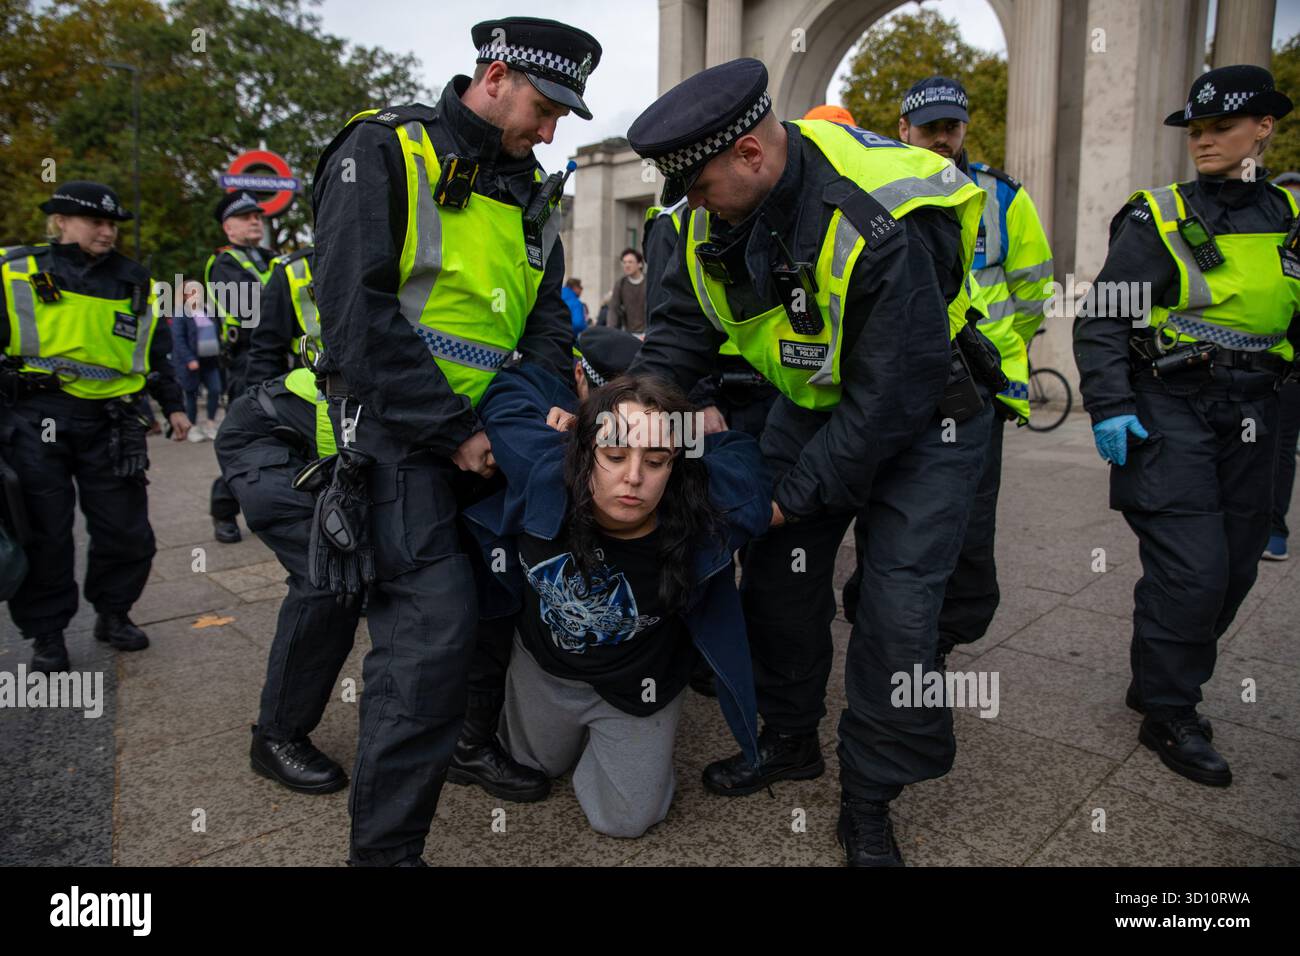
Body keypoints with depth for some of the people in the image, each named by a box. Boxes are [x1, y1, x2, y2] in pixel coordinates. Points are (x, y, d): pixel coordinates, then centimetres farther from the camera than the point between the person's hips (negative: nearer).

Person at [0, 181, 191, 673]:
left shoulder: (135, 282, 13)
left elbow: (156, 350, 21)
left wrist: (172, 405, 19)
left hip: (110, 423, 3)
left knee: (127, 531, 5)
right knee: (44, 533, 4)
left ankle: (113, 613, 27)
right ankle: (46, 634, 19)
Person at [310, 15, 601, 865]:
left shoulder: (530, 191, 14)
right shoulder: (384, 154, -8)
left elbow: (546, 316, 12)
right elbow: (358, 316, -17)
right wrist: (452, 433, -18)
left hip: (488, 428, 8)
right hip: (400, 433, -7)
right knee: (434, 624, -16)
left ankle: (484, 735, 41)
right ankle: (386, 845, 0)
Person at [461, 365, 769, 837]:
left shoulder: (706, 518, -38)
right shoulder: (545, 474, -36)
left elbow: (743, 448, -18)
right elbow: (514, 383, -17)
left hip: (636, 686, -2)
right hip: (544, 666, 2)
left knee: (624, 820, 15)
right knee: (537, 763, 30)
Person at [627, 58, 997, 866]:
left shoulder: (882, 230, -34)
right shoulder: (720, 206, -11)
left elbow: (891, 399, -29)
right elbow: (686, 324, -1)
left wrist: (793, 496, -21)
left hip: (920, 419, -6)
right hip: (813, 403, 7)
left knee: (899, 613, -8)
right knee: (778, 578, 8)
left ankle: (869, 803, 14)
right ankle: (791, 744, 30)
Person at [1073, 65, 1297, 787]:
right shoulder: (1158, 218, -4)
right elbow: (1101, 320, -7)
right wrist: (1108, 408, -16)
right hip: (1170, 416, -5)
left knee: (1235, 568, 9)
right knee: (1190, 569, -9)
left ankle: (1158, 680, 28)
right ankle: (1169, 715, 9)